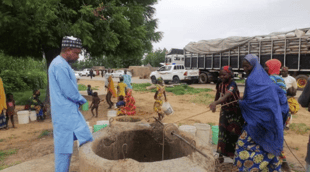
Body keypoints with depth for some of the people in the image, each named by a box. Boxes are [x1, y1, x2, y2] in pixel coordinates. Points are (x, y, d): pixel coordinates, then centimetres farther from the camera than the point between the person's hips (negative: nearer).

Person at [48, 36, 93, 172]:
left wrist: (78, 100, 5)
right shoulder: (59, 66, -19)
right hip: (65, 113, -10)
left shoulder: (63, 64, 13)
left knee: (85, 140, 15)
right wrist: (82, 100, -3)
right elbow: (69, 91, -20)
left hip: (71, 111, 10)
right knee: (64, 146, 2)